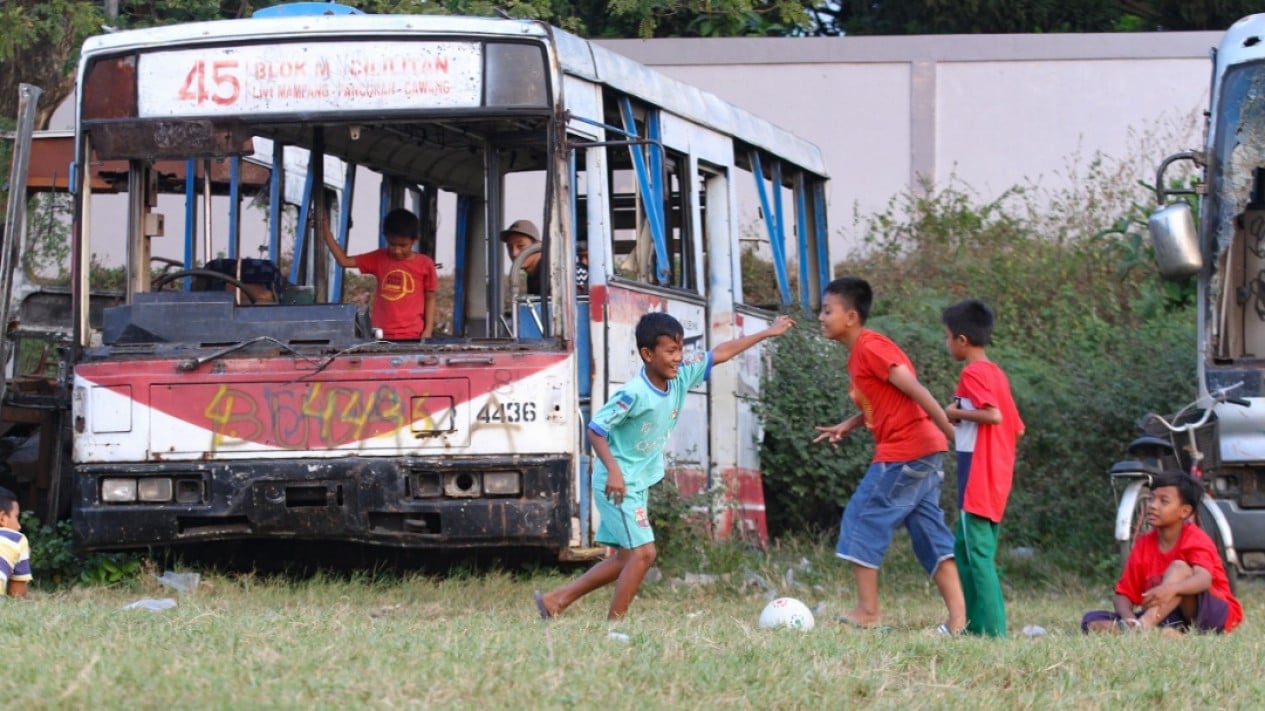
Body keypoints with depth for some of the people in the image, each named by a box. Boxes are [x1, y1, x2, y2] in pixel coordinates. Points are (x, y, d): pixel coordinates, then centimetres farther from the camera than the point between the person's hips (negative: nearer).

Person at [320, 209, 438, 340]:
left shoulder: (424, 265, -2)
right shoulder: (379, 258, 6)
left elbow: (430, 299, 5)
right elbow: (344, 261, 7)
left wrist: (428, 331, -1)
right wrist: (327, 234, -1)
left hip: (411, 336, -2)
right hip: (382, 336, 2)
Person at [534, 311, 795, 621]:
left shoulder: (681, 375, -1)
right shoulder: (634, 394, -24)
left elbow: (721, 353, 9)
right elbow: (596, 429, -21)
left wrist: (767, 333, 13)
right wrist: (613, 470, -32)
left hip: (638, 483, 9)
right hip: (618, 484, -9)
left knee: (625, 559, 12)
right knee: (643, 552, -14)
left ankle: (555, 601, 18)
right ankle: (614, 624, -6)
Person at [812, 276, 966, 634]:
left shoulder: (870, 349, -13)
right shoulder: (858, 354, 17)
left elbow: (915, 390, -19)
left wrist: (952, 433, -22)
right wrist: (847, 426, 15)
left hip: (901, 454, -10)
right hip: (923, 455, 10)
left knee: (863, 519, -2)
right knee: (929, 533, 7)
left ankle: (868, 611, 0)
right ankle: (957, 616, 2)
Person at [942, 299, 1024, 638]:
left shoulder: (972, 374, -11)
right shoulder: (997, 374, 16)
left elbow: (994, 414, -24)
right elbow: (1016, 427, 18)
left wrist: (957, 413, -10)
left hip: (977, 478, -10)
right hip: (997, 479, 10)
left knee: (977, 553, -10)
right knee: (966, 549, 15)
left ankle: (992, 629, -15)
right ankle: (977, 625, 16)